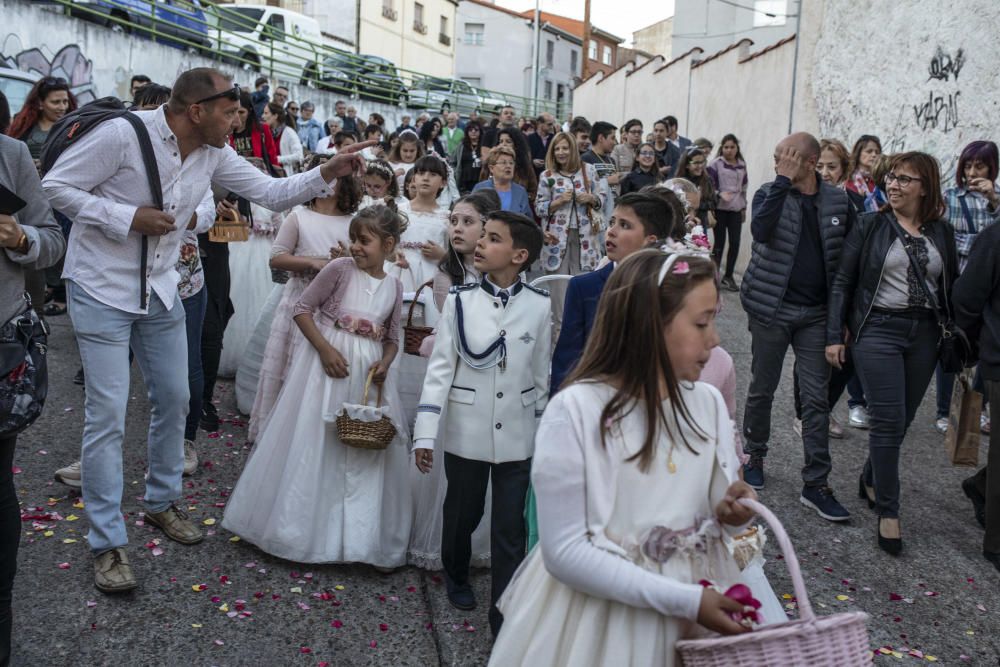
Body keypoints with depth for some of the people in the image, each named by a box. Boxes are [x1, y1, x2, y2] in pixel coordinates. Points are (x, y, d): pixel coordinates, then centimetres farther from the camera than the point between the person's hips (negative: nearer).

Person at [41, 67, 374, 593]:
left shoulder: (213, 154, -2)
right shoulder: (122, 134, -20)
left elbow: (272, 192, 2)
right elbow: (56, 187, -14)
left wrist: (325, 175, -12)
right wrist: (127, 218, -23)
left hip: (161, 292, 7)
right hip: (102, 291, -6)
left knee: (174, 399, 14)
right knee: (108, 415, -6)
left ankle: (161, 502, 35)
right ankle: (107, 544, 6)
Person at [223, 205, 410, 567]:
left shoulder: (394, 287, 4)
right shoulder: (340, 269, -7)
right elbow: (302, 308, -6)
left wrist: (385, 364, -8)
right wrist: (325, 348, -17)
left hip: (367, 374, 4)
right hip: (326, 363, -3)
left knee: (366, 454, 7)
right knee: (312, 443, 3)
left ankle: (358, 534, 21)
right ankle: (300, 525, 19)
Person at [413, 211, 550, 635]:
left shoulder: (539, 305, -5)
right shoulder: (460, 301, -5)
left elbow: (542, 373, 4)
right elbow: (441, 367, -5)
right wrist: (425, 433, -9)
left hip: (518, 435, 0)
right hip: (466, 430, 1)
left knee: (510, 528, 4)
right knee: (462, 513, 18)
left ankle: (505, 617, 16)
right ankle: (456, 575, 47)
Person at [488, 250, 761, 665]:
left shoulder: (709, 404, -2)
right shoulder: (574, 411, -18)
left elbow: (717, 514, 9)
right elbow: (566, 551, -18)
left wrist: (732, 512, -14)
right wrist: (683, 600, -21)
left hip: (696, 597, 5)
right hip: (599, 615, -4)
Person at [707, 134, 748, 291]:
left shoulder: (742, 165, 11)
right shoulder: (715, 164, -3)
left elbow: (744, 188, 17)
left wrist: (744, 207, 17)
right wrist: (720, 194, -23)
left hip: (736, 210, 4)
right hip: (719, 209, -4)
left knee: (735, 243, 0)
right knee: (719, 242, -1)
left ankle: (728, 276, 14)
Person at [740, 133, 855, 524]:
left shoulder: (838, 201, 3)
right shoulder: (771, 193, -3)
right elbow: (760, 230, -25)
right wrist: (783, 180, -22)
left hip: (817, 314, 1)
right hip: (772, 309, -1)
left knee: (817, 398, 1)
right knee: (762, 389, 11)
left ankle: (816, 484, 7)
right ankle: (755, 456, 32)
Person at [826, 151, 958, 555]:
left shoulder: (942, 232, 7)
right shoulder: (870, 226, -2)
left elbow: (952, 286, 12)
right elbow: (842, 282, -1)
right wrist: (834, 336, -5)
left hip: (924, 335, 4)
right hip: (878, 329, -4)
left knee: (902, 419, 11)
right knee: (889, 421, -7)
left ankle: (871, 479, 35)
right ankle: (887, 512, 3)